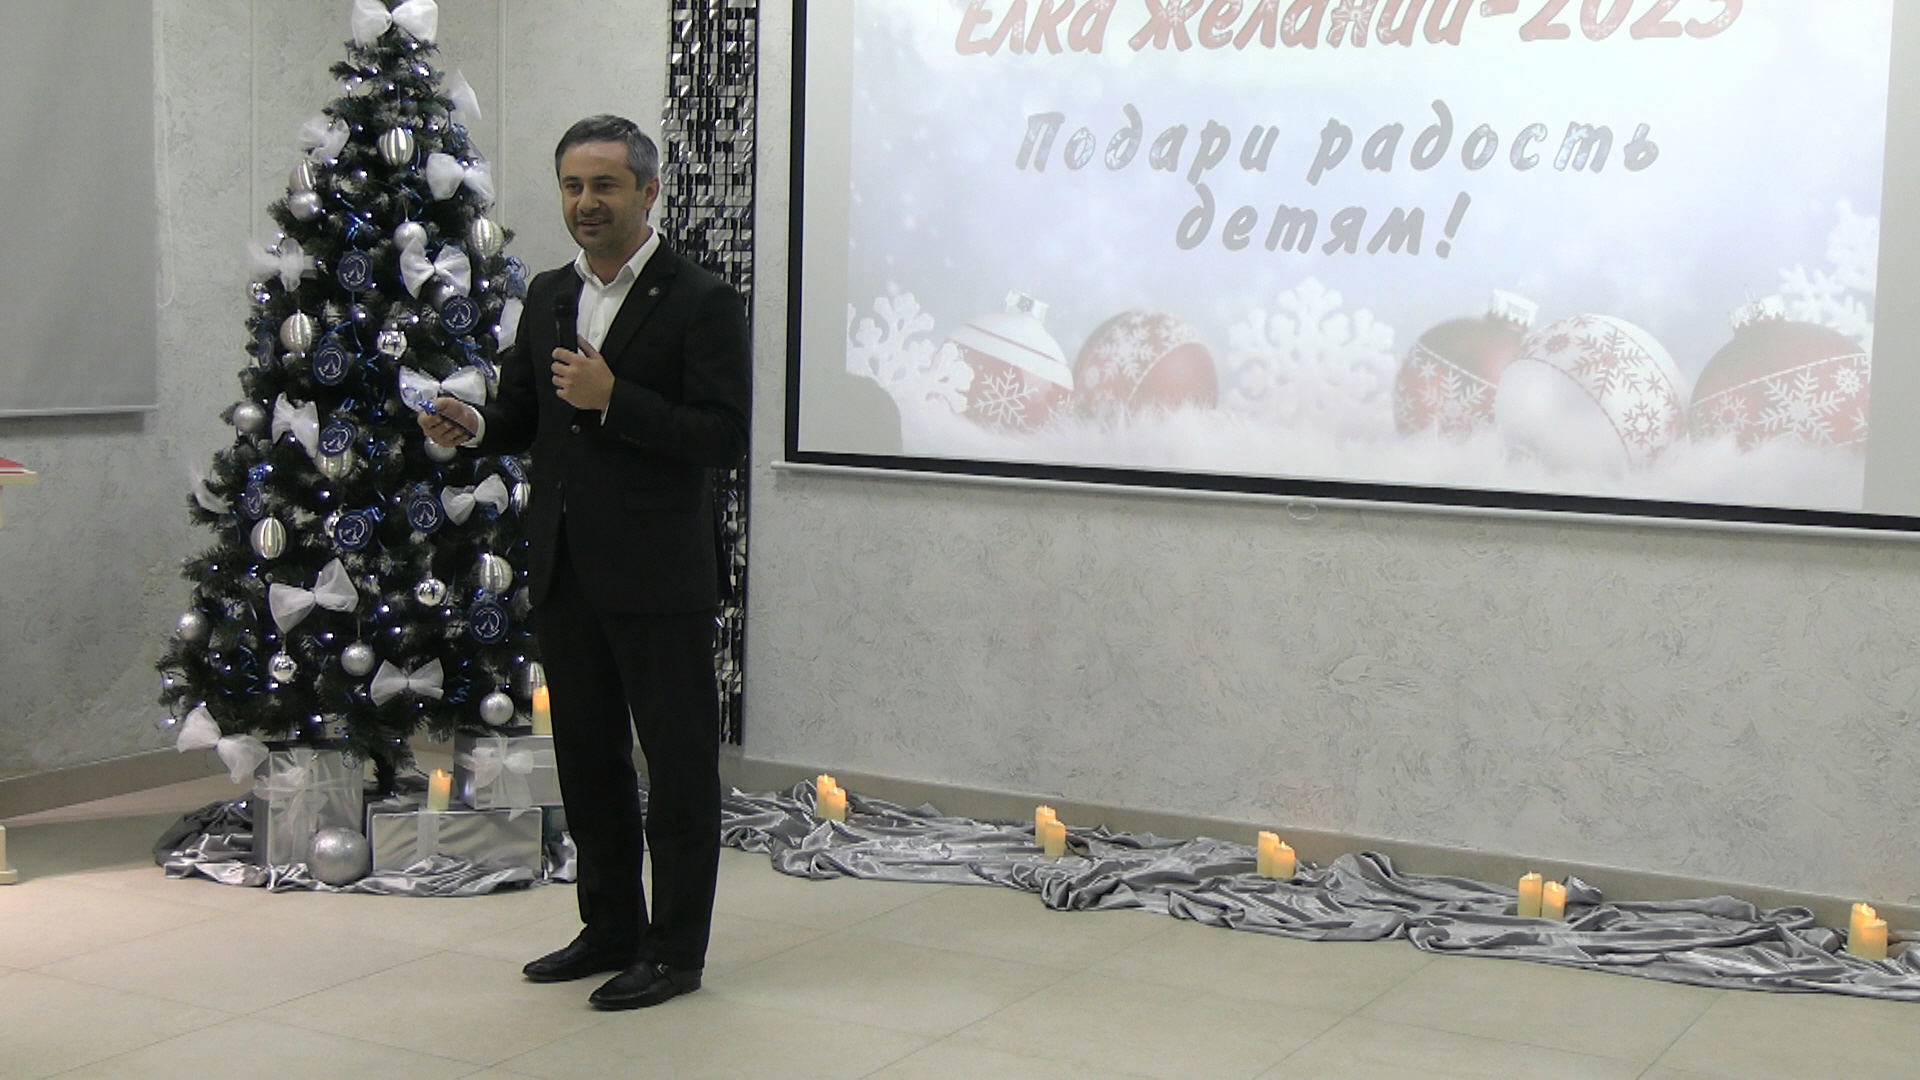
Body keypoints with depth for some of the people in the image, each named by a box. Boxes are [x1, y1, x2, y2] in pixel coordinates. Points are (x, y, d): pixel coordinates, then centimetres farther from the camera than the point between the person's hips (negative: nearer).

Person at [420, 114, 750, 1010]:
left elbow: (725, 438, -15)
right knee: (587, 759, 16)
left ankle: (674, 951, 14)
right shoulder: (547, 296, 12)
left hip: (658, 576, -7)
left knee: (678, 765, 3)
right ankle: (611, 929, 30)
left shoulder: (699, 302, -9)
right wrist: (474, 426, -3)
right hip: (564, 570, 7)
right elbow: (525, 413, 19)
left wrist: (613, 398, -23)